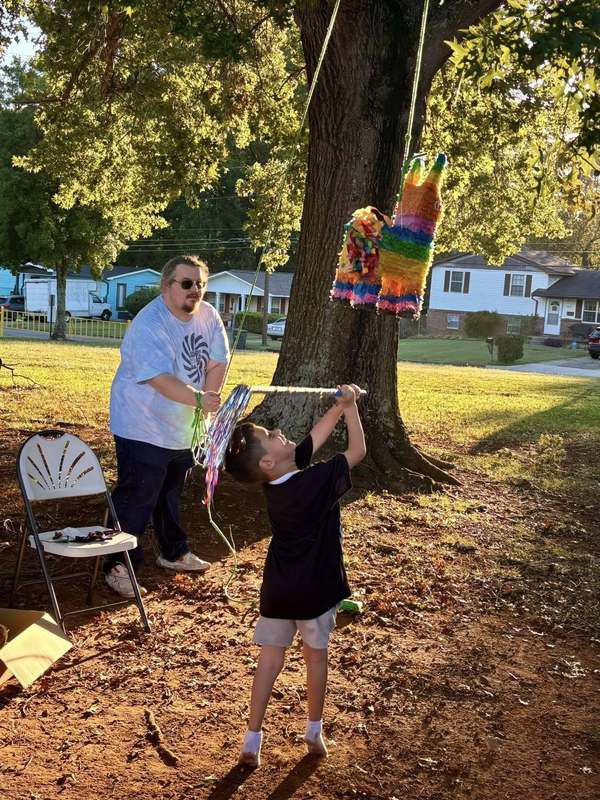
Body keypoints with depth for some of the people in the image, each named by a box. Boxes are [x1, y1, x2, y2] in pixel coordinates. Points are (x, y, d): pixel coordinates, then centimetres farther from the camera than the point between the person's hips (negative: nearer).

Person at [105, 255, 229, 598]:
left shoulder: (208, 316, -2)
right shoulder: (149, 325, -25)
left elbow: (218, 362, 0)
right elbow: (161, 379, -35)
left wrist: (209, 399, -15)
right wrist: (199, 398, -47)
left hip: (182, 428, 8)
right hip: (143, 429, -8)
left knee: (172, 494, 23)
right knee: (136, 500, -4)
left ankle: (174, 552, 39)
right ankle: (118, 566, 7)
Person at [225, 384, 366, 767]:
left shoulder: (275, 478, -4)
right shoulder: (319, 481, -23)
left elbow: (315, 437, 5)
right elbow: (358, 450, -11)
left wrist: (340, 406, 3)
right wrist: (351, 407, -3)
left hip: (277, 590, 4)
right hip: (315, 590, -4)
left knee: (270, 658, 13)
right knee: (316, 655, 16)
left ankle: (252, 742, 16)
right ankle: (315, 731, 32)